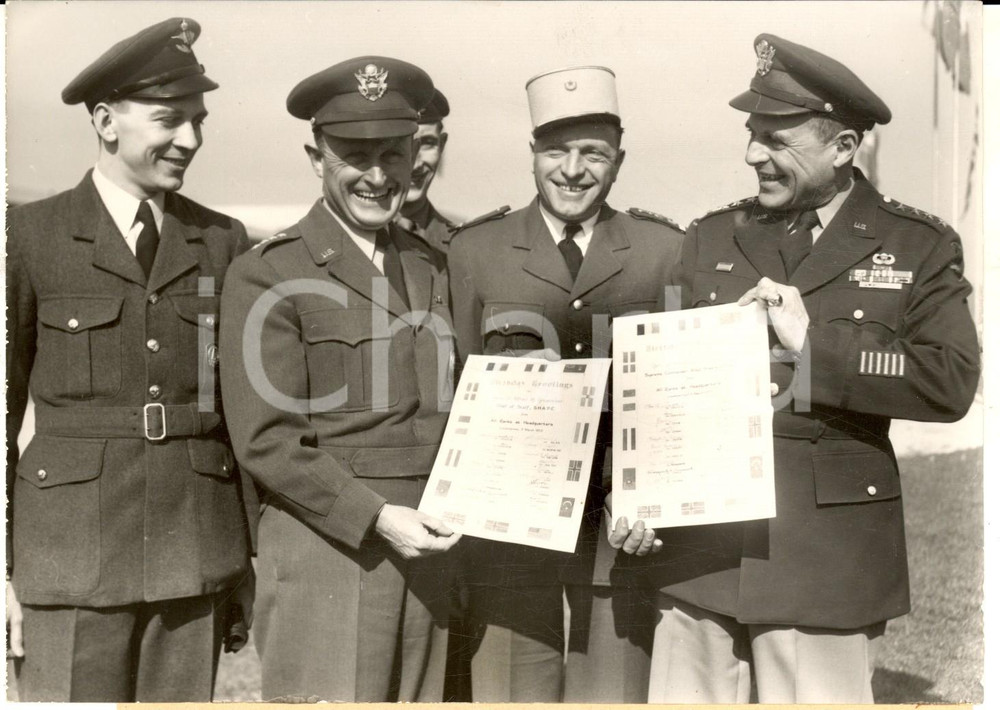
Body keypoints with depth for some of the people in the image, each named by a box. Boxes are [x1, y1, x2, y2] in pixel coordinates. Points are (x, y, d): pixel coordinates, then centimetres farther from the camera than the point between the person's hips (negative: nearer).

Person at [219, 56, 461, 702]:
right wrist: (378, 518, -15)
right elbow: (265, 441, -10)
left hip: (426, 551, 5)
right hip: (325, 557, -5)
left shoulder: (432, 266, 12)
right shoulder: (267, 275, -6)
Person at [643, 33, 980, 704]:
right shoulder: (709, 239, 9)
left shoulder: (920, 247, 1)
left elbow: (952, 383, -9)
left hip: (828, 558, -2)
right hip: (699, 548, 3)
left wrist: (813, 344, -15)